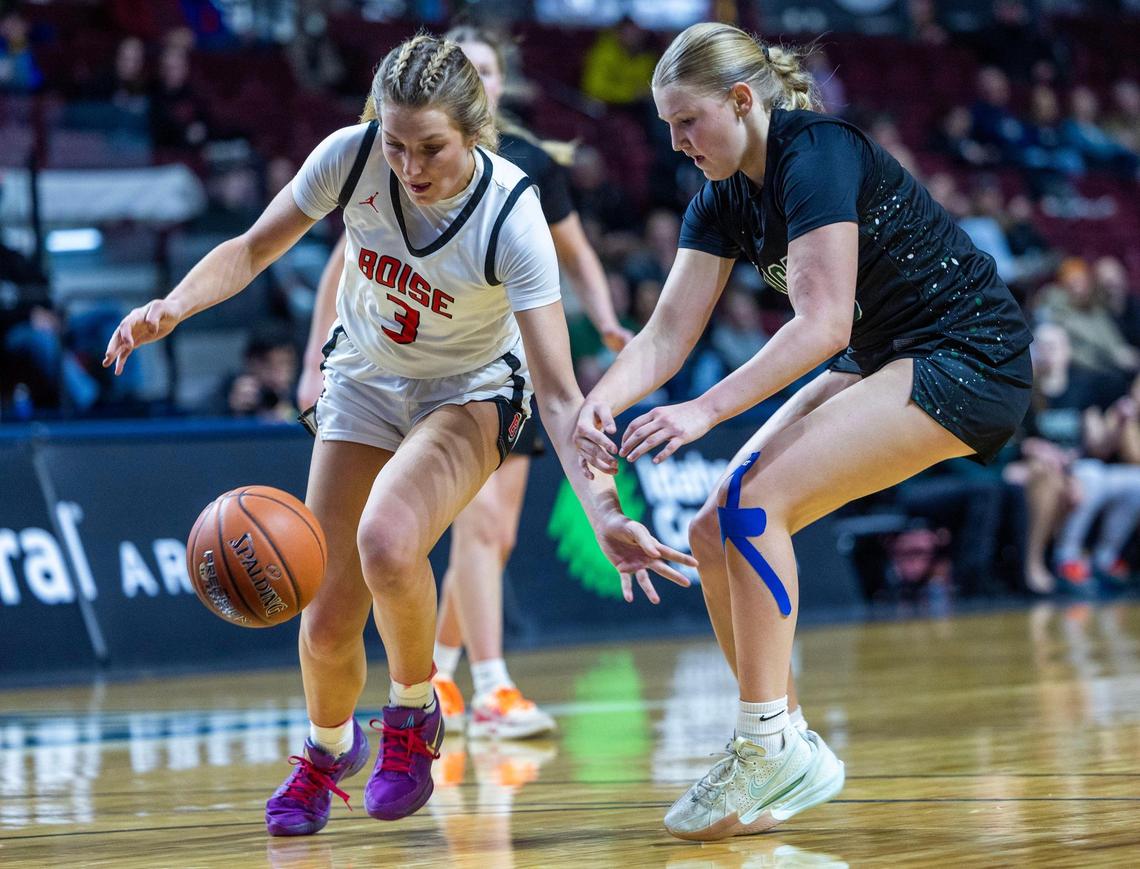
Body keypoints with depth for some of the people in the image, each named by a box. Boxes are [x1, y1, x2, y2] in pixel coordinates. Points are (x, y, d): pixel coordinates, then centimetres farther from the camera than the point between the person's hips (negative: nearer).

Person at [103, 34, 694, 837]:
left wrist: (606, 514, -45)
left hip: (470, 394, -3)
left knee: (386, 540, -34)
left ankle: (415, 713, -4)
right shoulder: (351, 156, -23)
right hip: (364, 383, 3)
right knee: (327, 624, -2)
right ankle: (329, 749, 34)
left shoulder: (512, 216, -30)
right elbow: (254, 249, -7)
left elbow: (560, 394, -31)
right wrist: (174, 306, -27)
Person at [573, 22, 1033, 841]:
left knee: (754, 506, -22)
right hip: (879, 365, 9)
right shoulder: (725, 197, 5)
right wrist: (601, 400, -18)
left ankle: (775, 749, -15)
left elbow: (823, 322, -29)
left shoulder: (815, 153, -21)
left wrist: (707, 409, -33)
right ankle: (788, 754, 5)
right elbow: (669, 331, 1)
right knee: (715, 532, -3)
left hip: (969, 364, -9)